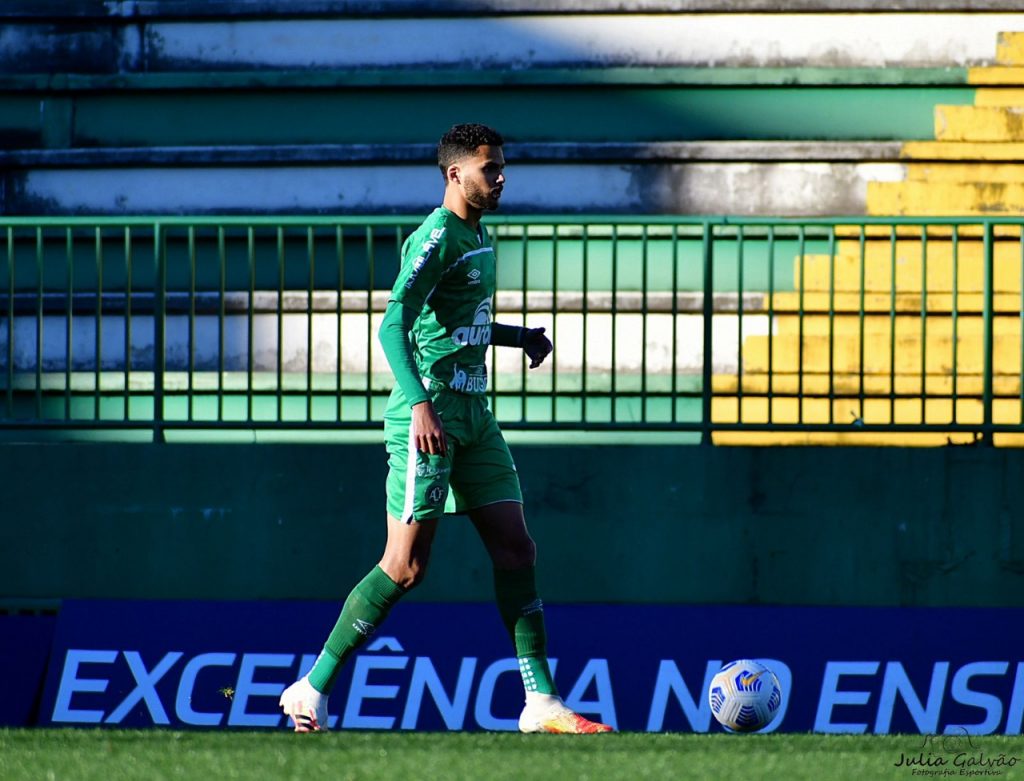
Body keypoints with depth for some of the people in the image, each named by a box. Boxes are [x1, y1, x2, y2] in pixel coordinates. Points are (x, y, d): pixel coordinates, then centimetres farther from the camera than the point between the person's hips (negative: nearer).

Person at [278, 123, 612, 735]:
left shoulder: (480, 237, 15)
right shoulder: (436, 238, -14)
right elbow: (393, 325, -23)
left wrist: (519, 337, 20)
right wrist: (419, 403, -32)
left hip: (474, 413, 9)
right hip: (430, 417, -9)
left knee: (516, 550, 3)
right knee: (406, 567, -9)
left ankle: (541, 702, 5)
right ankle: (311, 691, 0)